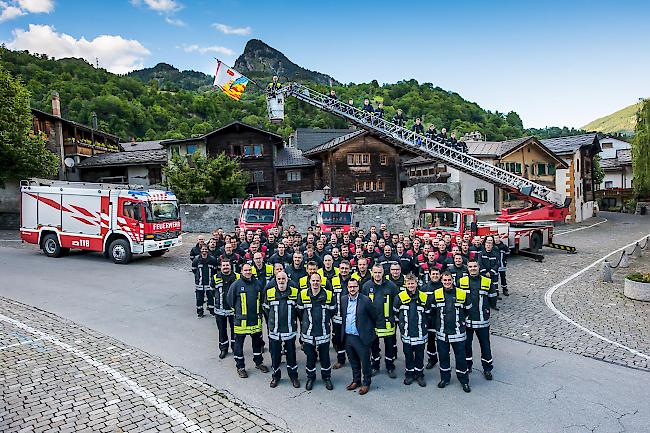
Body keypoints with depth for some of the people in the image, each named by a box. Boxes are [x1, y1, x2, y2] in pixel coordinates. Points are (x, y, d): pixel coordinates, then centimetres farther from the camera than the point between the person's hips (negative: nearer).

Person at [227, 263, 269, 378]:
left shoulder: (257, 284, 2)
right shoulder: (236, 285, -10)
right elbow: (230, 300, -1)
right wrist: (237, 311, 4)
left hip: (256, 320, 4)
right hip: (241, 320, -4)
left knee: (257, 342, 16)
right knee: (239, 344, 6)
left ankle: (259, 362, 33)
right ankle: (240, 367, 20)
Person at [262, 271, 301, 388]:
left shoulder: (294, 292, -4)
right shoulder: (269, 293, -3)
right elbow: (266, 309, 10)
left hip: (290, 330, 0)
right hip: (274, 330, 1)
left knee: (291, 354, 10)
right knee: (275, 354, 10)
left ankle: (293, 376, 25)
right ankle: (275, 376, 27)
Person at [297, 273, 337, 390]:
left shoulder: (329, 295, -5)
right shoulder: (303, 294, -4)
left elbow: (332, 311, 9)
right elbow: (300, 311, 10)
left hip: (324, 332, 0)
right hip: (308, 332, 0)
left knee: (325, 356, 10)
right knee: (310, 356, 12)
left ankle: (326, 377, 29)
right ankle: (310, 377, 30)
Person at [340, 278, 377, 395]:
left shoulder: (365, 300, -13)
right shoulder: (343, 299, 2)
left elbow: (374, 316, -4)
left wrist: (370, 329, 5)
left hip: (361, 337, -4)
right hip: (347, 336, 5)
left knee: (365, 361, 7)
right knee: (353, 361, 19)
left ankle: (366, 383, 24)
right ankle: (356, 380, 36)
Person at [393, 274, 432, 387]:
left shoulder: (425, 297, -2)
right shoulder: (400, 297, -5)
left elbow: (428, 313, 10)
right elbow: (396, 312, 9)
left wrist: (422, 324, 8)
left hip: (420, 333, 0)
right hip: (406, 333, 0)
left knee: (420, 355, 9)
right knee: (408, 355, 9)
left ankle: (419, 374, 23)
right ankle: (409, 374, 24)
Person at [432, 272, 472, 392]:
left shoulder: (462, 294, -4)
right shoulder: (436, 294, -2)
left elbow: (468, 309, 11)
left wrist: (461, 320, 9)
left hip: (458, 333, -1)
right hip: (442, 332, 1)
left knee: (461, 357, 6)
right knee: (443, 356, 12)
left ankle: (464, 380, 21)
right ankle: (445, 378, 28)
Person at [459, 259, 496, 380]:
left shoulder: (487, 282, -1)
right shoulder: (461, 281, 0)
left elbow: (493, 300, 7)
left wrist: (485, 308, 2)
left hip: (482, 320, -1)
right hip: (466, 320, 1)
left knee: (485, 344, 8)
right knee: (466, 344, 12)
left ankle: (487, 369, 23)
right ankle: (467, 366, 29)